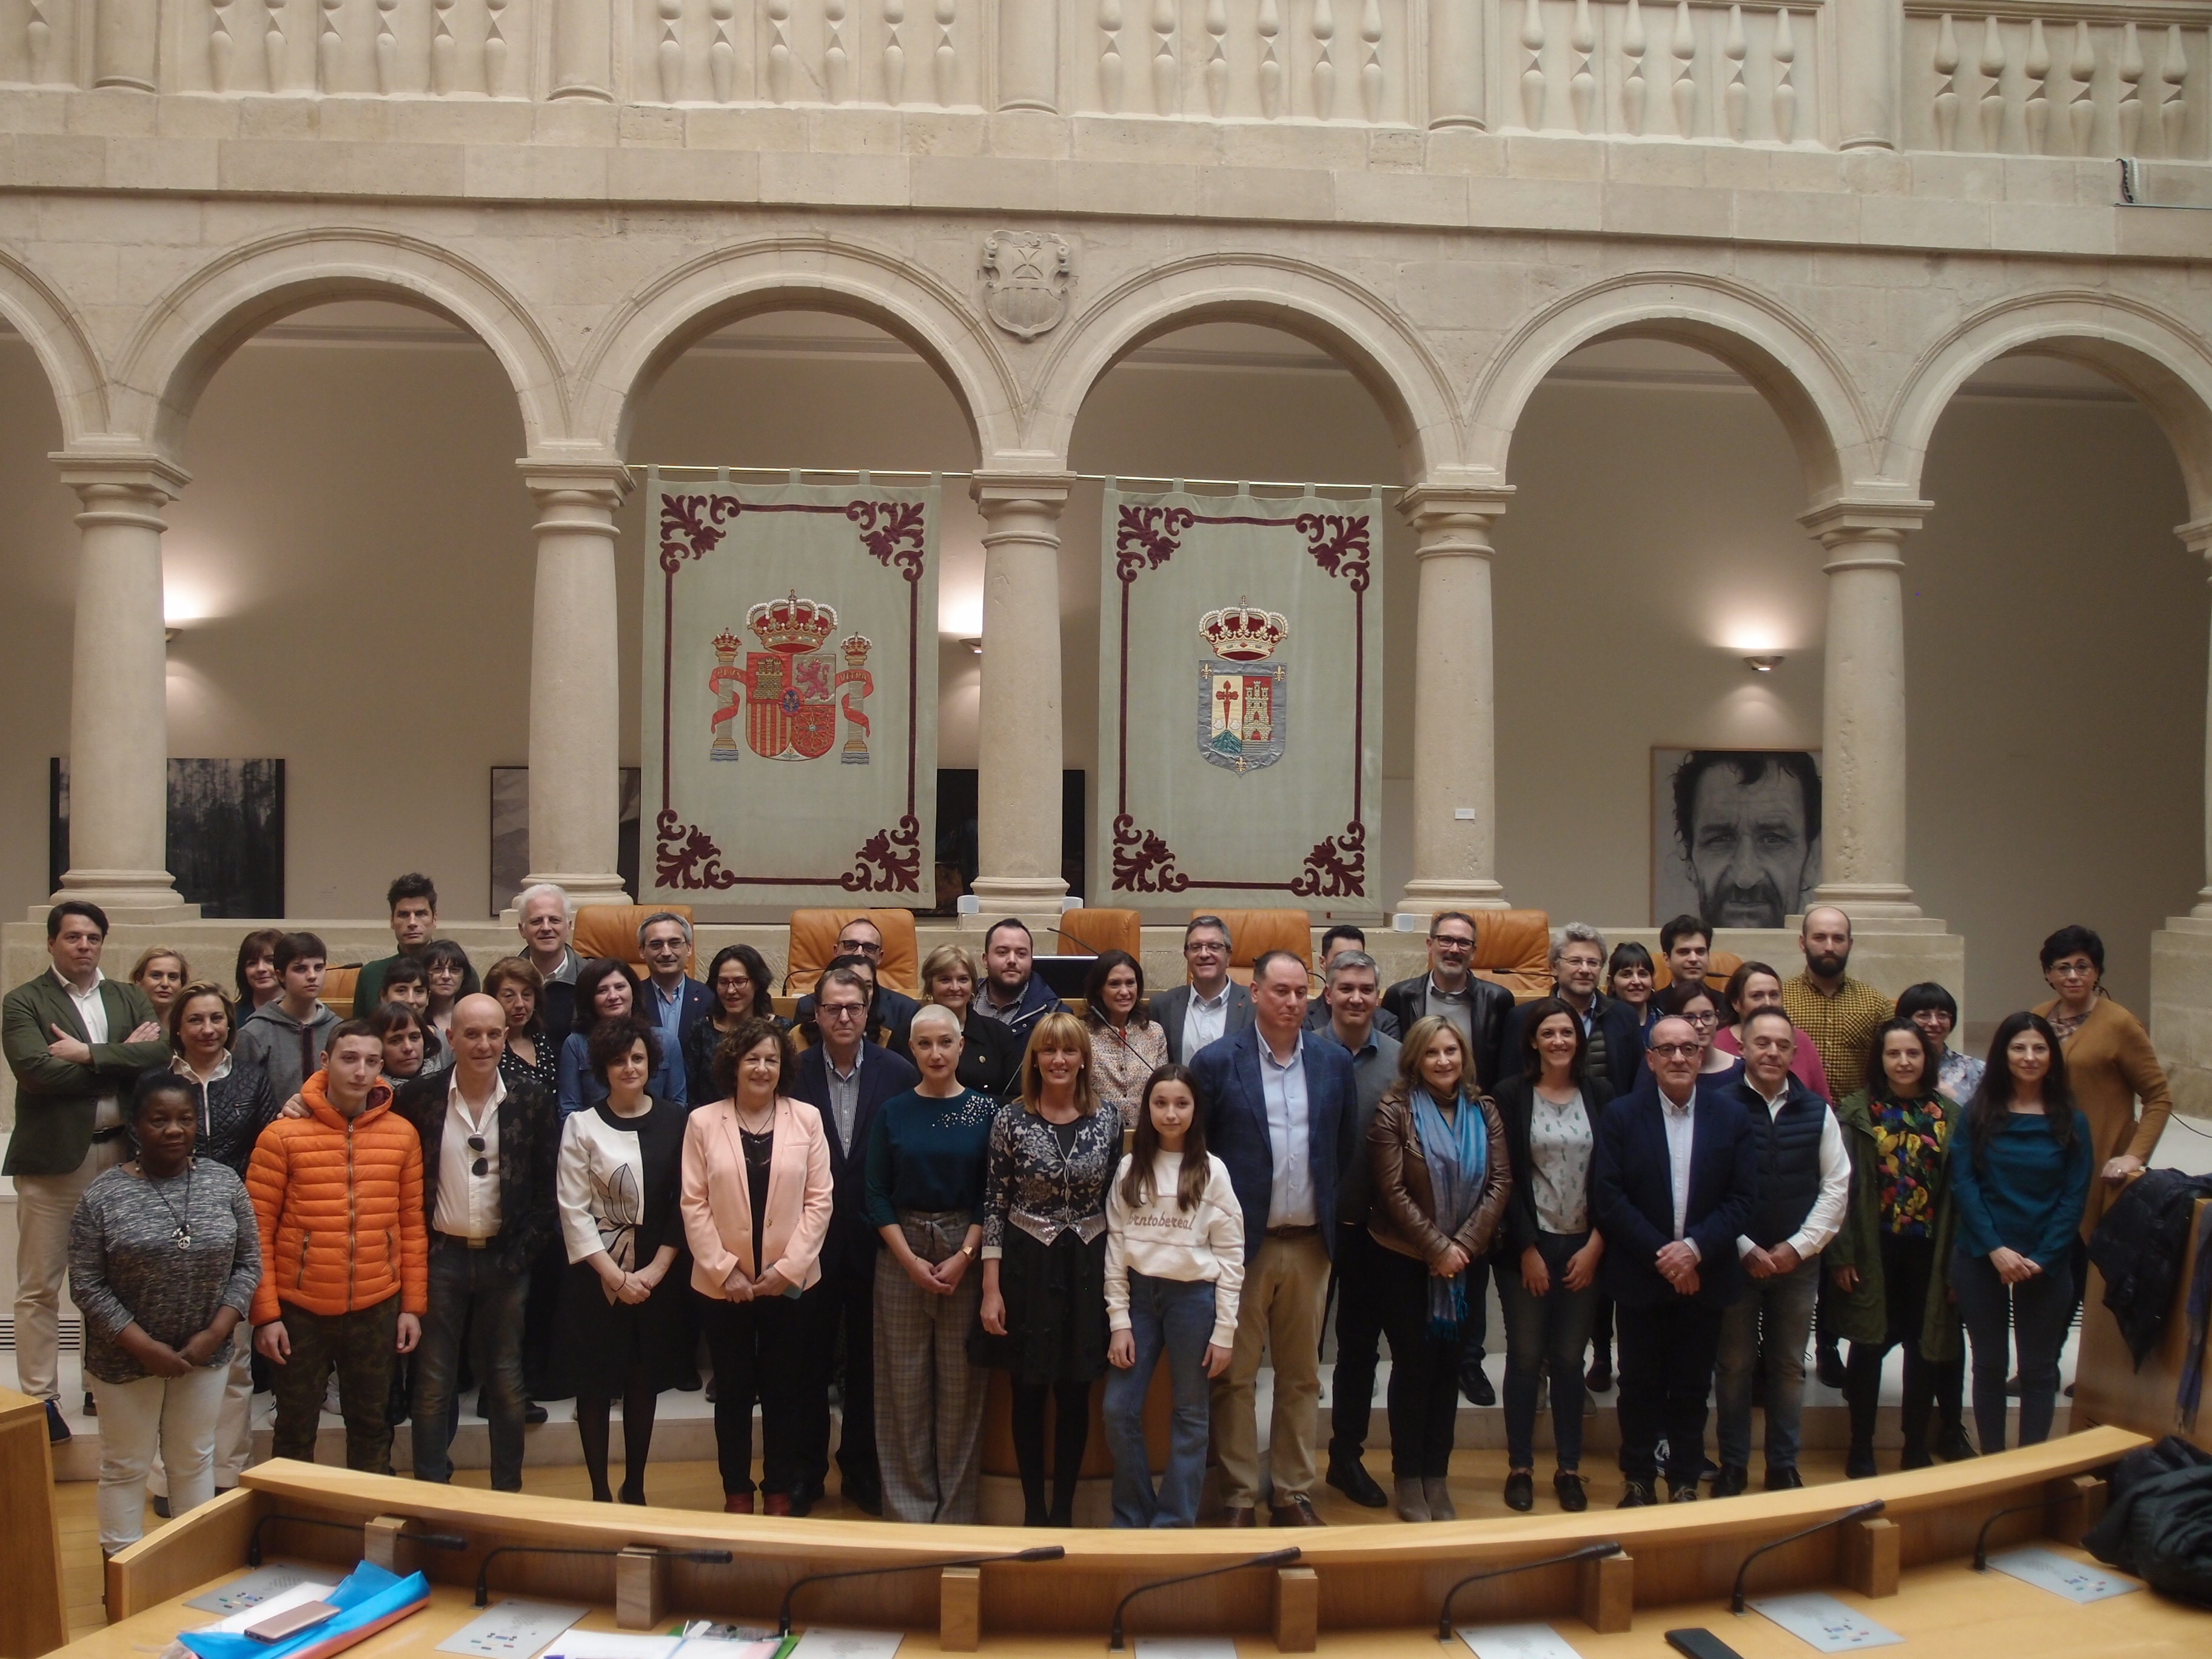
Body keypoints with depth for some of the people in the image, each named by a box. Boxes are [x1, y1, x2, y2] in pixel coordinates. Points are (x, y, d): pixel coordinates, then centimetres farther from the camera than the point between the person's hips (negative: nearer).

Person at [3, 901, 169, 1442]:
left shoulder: (128, 999, 11)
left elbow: (161, 1053, -6)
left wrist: (90, 1055, -15)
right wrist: (123, 1056, -11)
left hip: (120, 1154, 4)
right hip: (53, 1158, -3)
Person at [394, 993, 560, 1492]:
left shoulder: (532, 1101, -3)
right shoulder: (419, 1097, -3)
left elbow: (548, 1187, -2)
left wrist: (523, 1251, -7)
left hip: (504, 1259, 0)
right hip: (441, 1257, 0)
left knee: (506, 1381, 10)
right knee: (433, 1383, 7)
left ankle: (508, 1489, 22)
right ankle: (430, 1489, 18)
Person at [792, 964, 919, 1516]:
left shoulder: (898, 1072, -5)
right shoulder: (796, 1072, -5)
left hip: (872, 1238, 0)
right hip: (812, 1237, 0)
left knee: (866, 1361, 13)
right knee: (810, 1360, 11)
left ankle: (860, 1469, 29)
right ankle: (807, 1471, 26)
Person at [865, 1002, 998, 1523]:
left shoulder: (984, 1110, -1)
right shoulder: (892, 1112, 2)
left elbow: (992, 1192, -1)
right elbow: (877, 1194, 1)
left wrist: (964, 1256, -11)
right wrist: (911, 1260, -8)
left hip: (966, 1253, -1)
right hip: (902, 1253, 1)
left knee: (961, 1381, 2)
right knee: (904, 1381, 4)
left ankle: (957, 1508, 15)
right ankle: (907, 1504, 16)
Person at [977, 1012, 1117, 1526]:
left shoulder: (1108, 1119, 0)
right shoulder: (1012, 1119, -5)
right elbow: (994, 1205, -3)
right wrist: (991, 1288, -8)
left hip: (1087, 1268, 1)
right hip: (1026, 1267, -1)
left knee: (1075, 1395, 8)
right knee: (1029, 1394, 7)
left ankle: (1064, 1509, 22)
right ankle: (1034, 1509, 22)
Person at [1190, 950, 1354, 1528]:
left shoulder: (1335, 1062, 4)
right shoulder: (1217, 1062, -6)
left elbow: (1347, 1147, 11)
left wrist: (1337, 1214, 7)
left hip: (1310, 1243, 3)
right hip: (1243, 1242, -3)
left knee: (1302, 1376, 12)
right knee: (1236, 1377, 5)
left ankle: (1294, 1493, 24)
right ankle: (1237, 1496, 17)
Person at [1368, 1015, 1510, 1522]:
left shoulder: (1484, 1111, 2)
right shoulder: (1395, 1109, -9)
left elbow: (1500, 1181, -2)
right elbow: (1392, 1191, -13)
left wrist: (1463, 1245, -12)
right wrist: (1437, 1249, -14)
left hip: (1465, 1261, 3)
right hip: (1406, 1260, -3)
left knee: (1448, 1366, 9)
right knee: (1413, 1366, 2)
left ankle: (1438, 1479, 19)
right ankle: (1409, 1480, 14)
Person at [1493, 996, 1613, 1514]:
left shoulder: (1600, 1093, 2)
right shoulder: (1510, 1096, -4)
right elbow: (1506, 1178, -5)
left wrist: (1595, 1245, -4)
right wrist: (1528, 1250, -8)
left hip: (1584, 1247, 2)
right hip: (1526, 1247, -2)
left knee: (1569, 1360, 8)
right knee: (1525, 1358, 5)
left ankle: (1569, 1468, 19)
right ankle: (1520, 1466, 16)